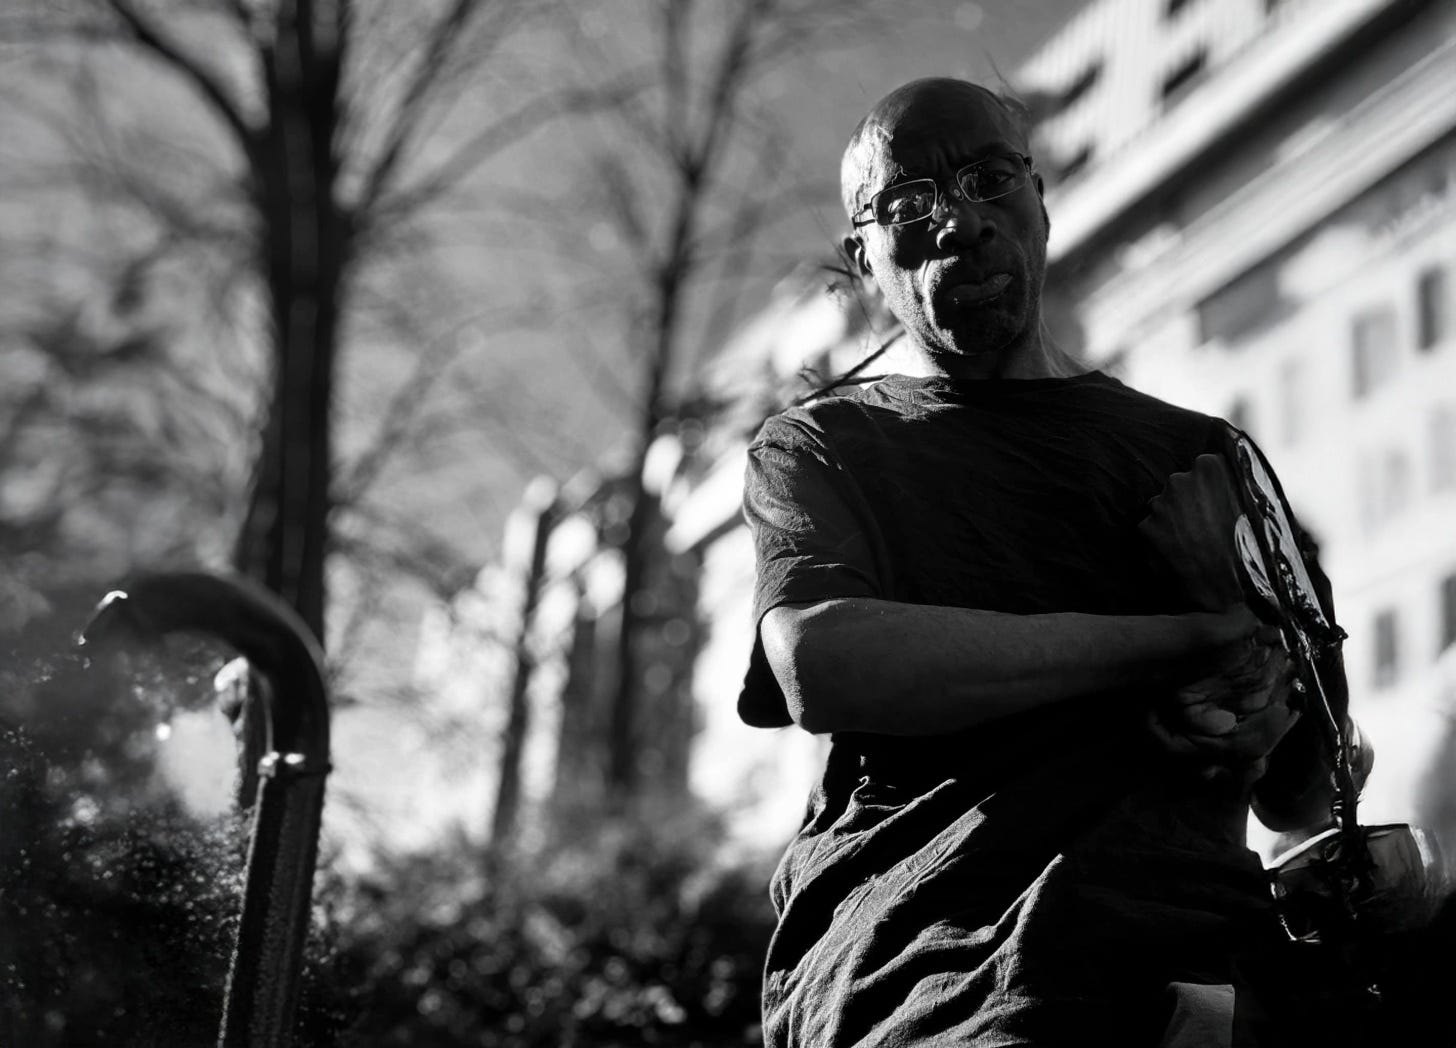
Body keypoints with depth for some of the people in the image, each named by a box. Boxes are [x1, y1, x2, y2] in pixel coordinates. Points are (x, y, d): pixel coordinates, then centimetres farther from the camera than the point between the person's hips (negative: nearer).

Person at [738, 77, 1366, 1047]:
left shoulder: (1203, 455, 21)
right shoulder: (819, 448, 13)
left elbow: (1306, 803, 23)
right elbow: (821, 665, -10)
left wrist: (1266, 724, -3)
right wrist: (1176, 640, -7)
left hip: (1199, 931, 4)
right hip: (925, 956, -4)